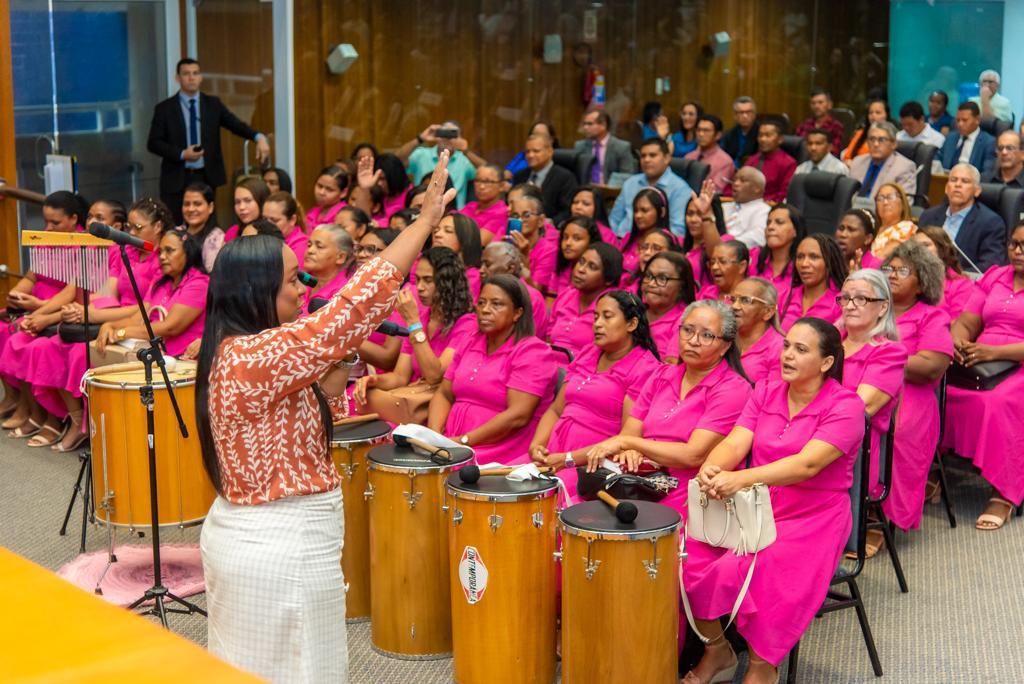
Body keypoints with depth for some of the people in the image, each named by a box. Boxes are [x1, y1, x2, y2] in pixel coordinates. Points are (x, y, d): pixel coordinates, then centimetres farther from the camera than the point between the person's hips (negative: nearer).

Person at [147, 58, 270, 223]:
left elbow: (236, 124, -3)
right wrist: (182, 154, -15)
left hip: (207, 177, 2)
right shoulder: (164, 109, 1)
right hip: (177, 179, -2)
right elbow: (153, 143, -1)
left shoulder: (213, 104, 8)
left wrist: (259, 137, -23)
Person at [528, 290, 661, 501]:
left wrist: (569, 459, -16)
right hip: (553, 457, 7)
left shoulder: (644, 369, -5)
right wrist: (536, 444, -1)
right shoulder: (587, 356, 20)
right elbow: (555, 410, 20)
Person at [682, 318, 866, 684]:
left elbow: (807, 464, -24)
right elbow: (734, 443, -4)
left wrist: (741, 478, -38)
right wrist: (711, 468, -29)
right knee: (688, 556, -18)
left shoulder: (844, 406, -9)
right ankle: (716, 649, 4)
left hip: (812, 518, -5)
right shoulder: (765, 393, 9)